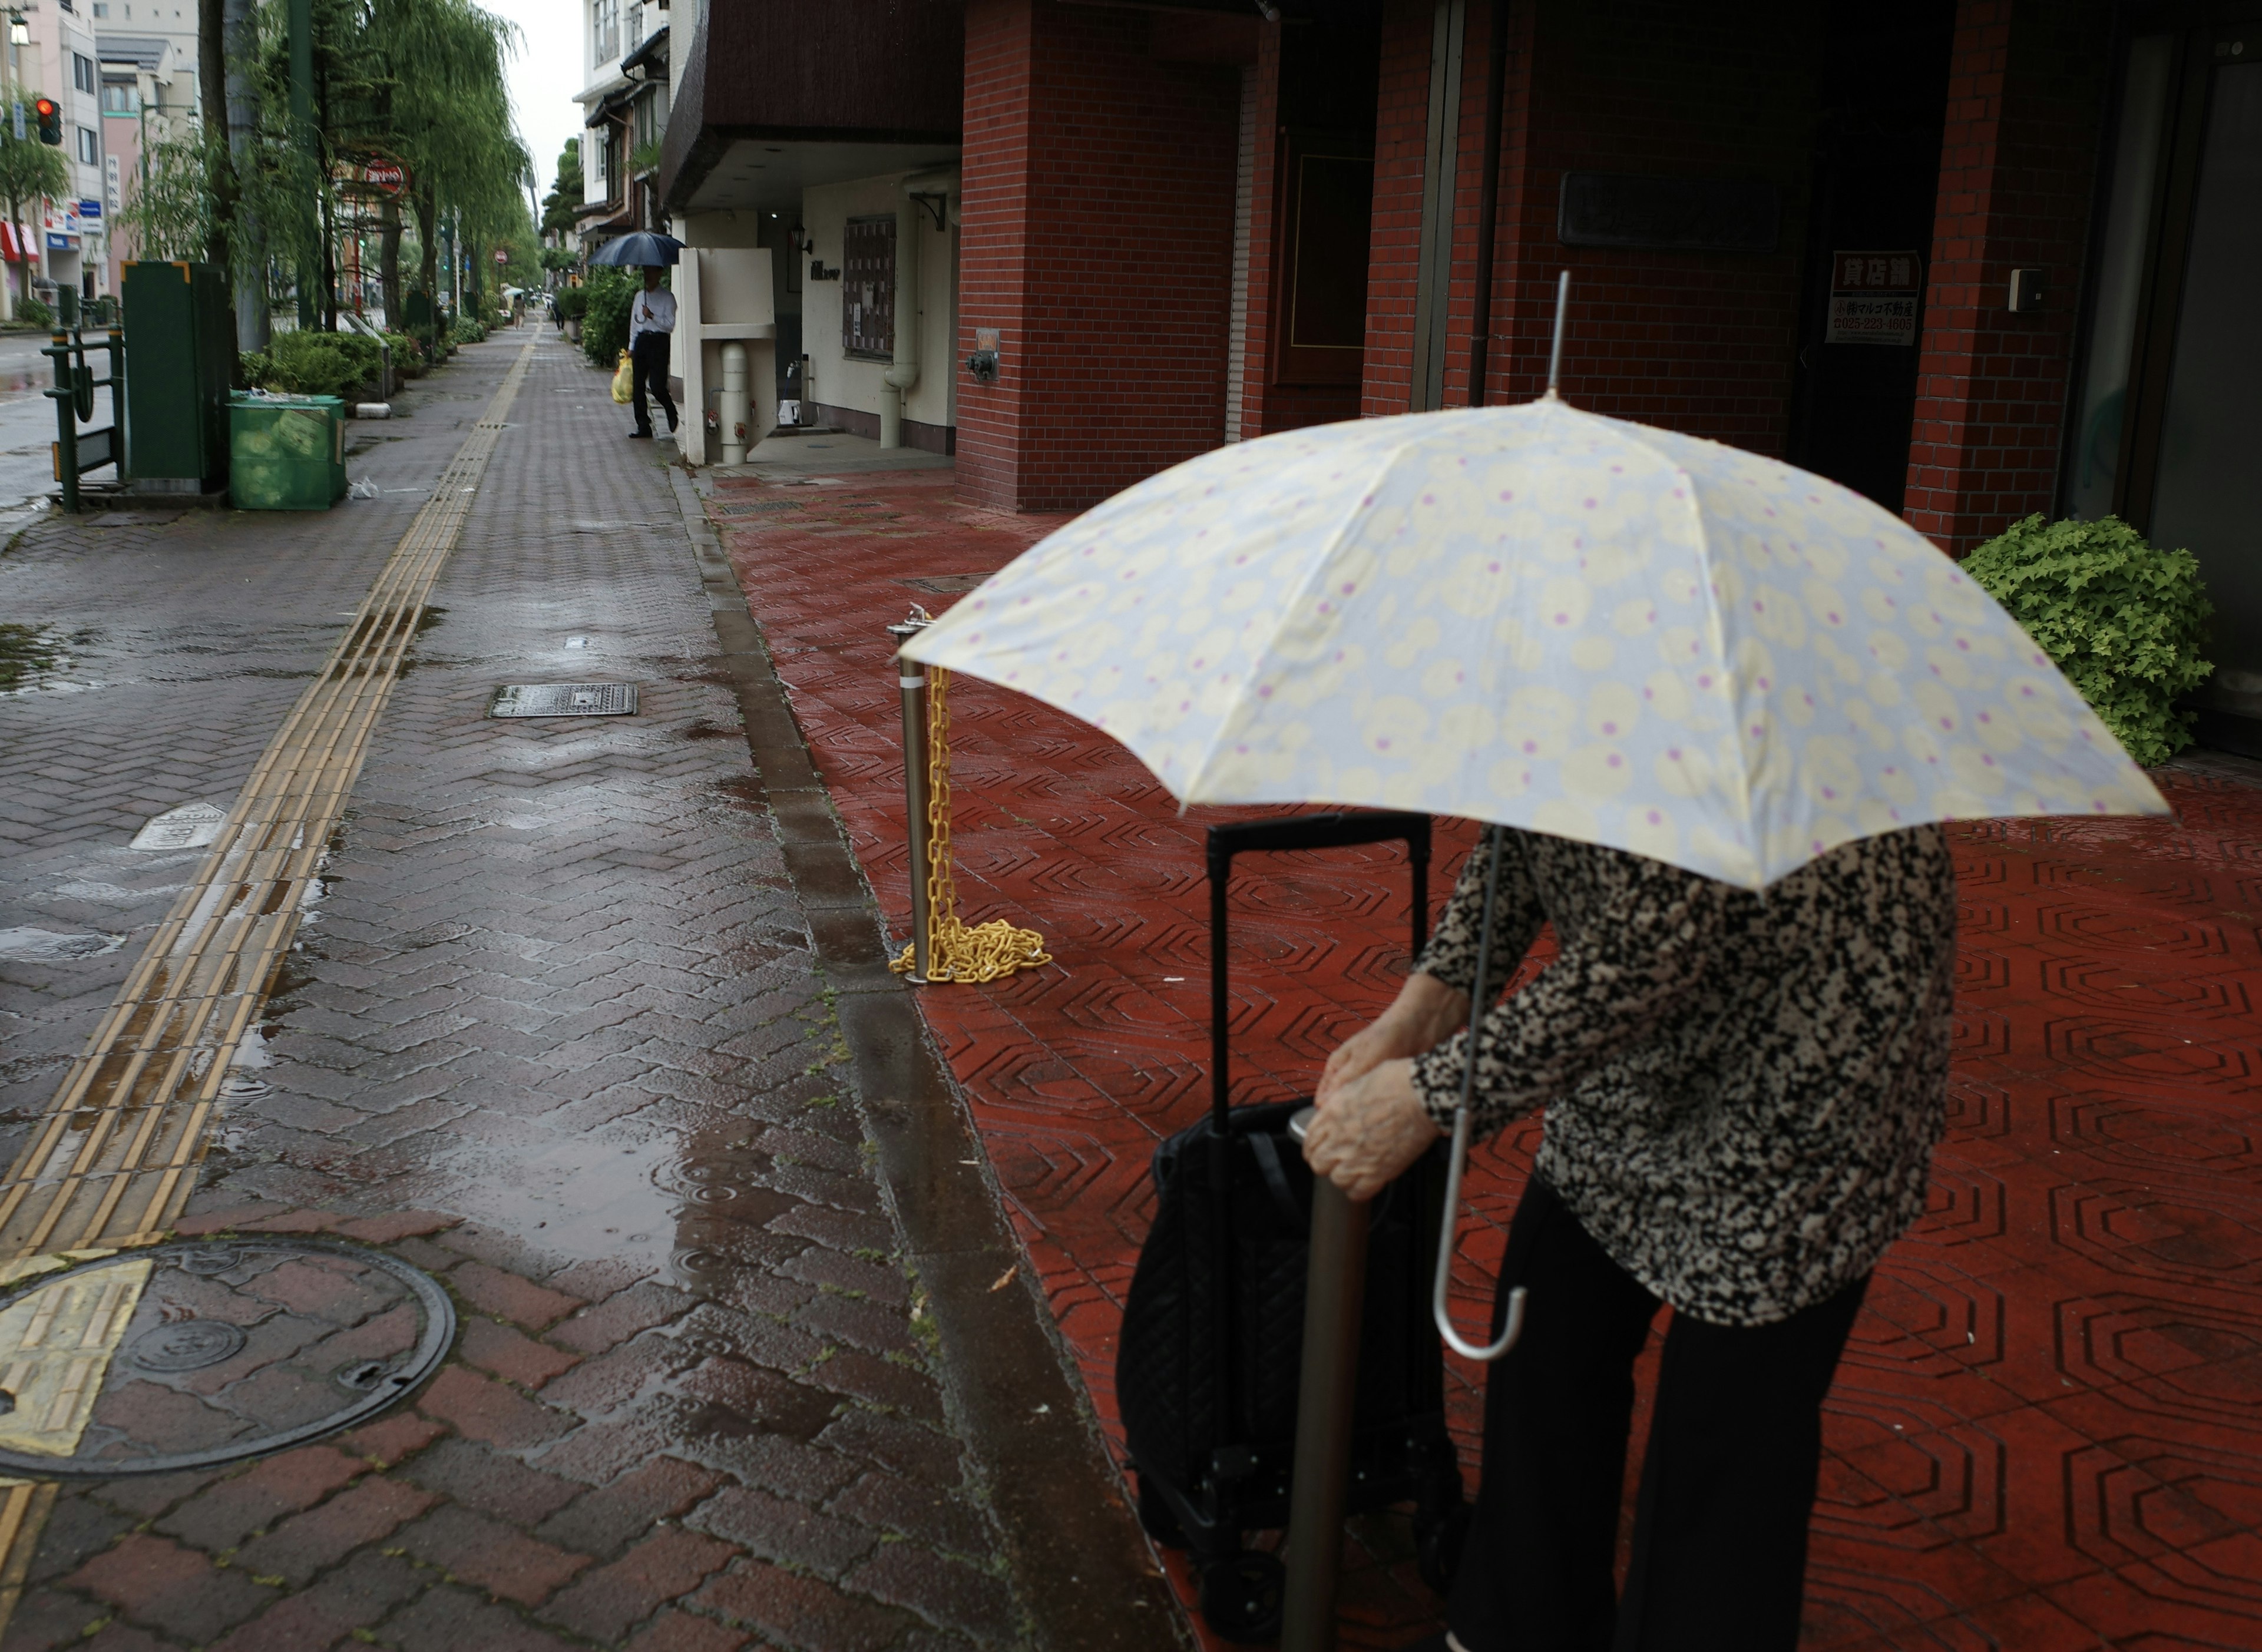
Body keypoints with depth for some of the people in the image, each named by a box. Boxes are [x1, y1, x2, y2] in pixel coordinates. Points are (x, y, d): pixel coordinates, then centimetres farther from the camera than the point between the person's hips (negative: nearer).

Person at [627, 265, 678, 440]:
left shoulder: (667, 297, -1)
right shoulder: (640, 297, 18)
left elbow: (670, 325, -8)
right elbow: (634, 322, 21)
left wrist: (652, 316, -18)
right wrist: (631, 347, 16)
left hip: (658, 341, -6)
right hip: (641, 341, 6)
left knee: (657, 386, -13)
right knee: (638, 386, 1)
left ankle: (671, 413, 17)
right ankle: (643, 427, 6)